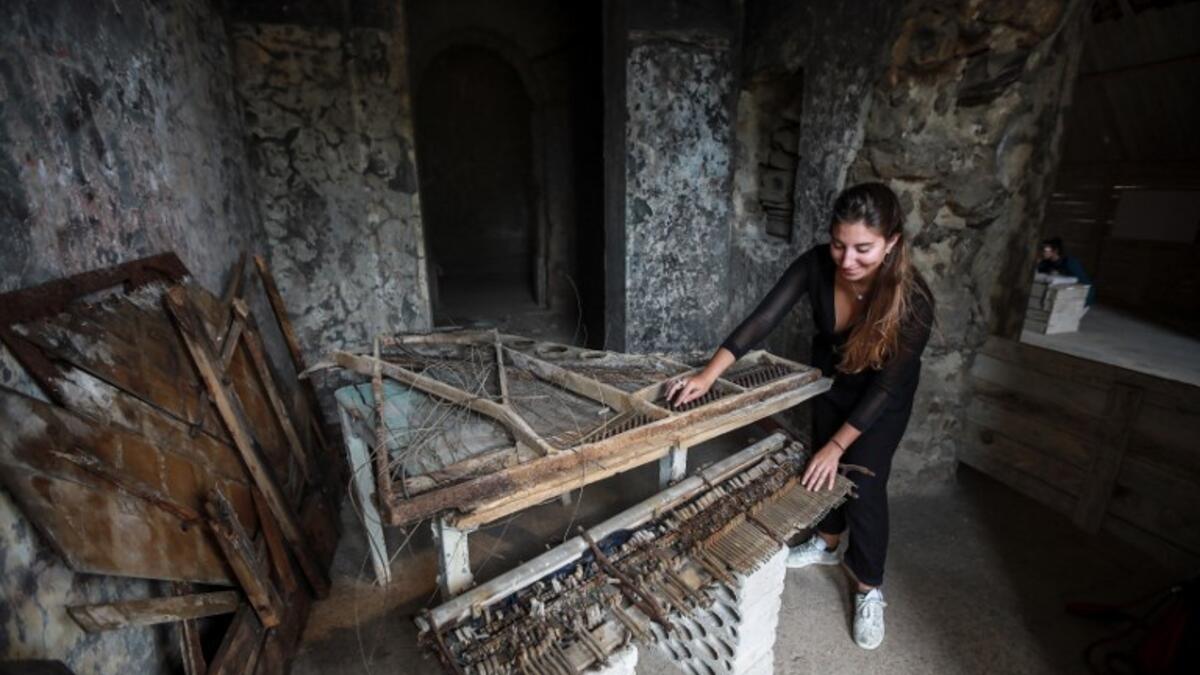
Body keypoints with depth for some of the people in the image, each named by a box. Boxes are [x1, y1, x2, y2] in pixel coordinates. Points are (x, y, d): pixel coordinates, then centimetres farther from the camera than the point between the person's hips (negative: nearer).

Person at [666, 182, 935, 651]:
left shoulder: (911, 300, -36)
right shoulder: (817, 265, -29)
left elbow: (885, 387, -28)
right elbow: (762, 320, -31)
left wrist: (837, 445, -26)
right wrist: (708, 375, -39)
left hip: (884, 393, -4)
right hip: (830, 375, 4)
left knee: (864, 482, -1)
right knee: (823, 466, 17)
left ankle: (870, 590, 22)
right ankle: (828, 542, 44)